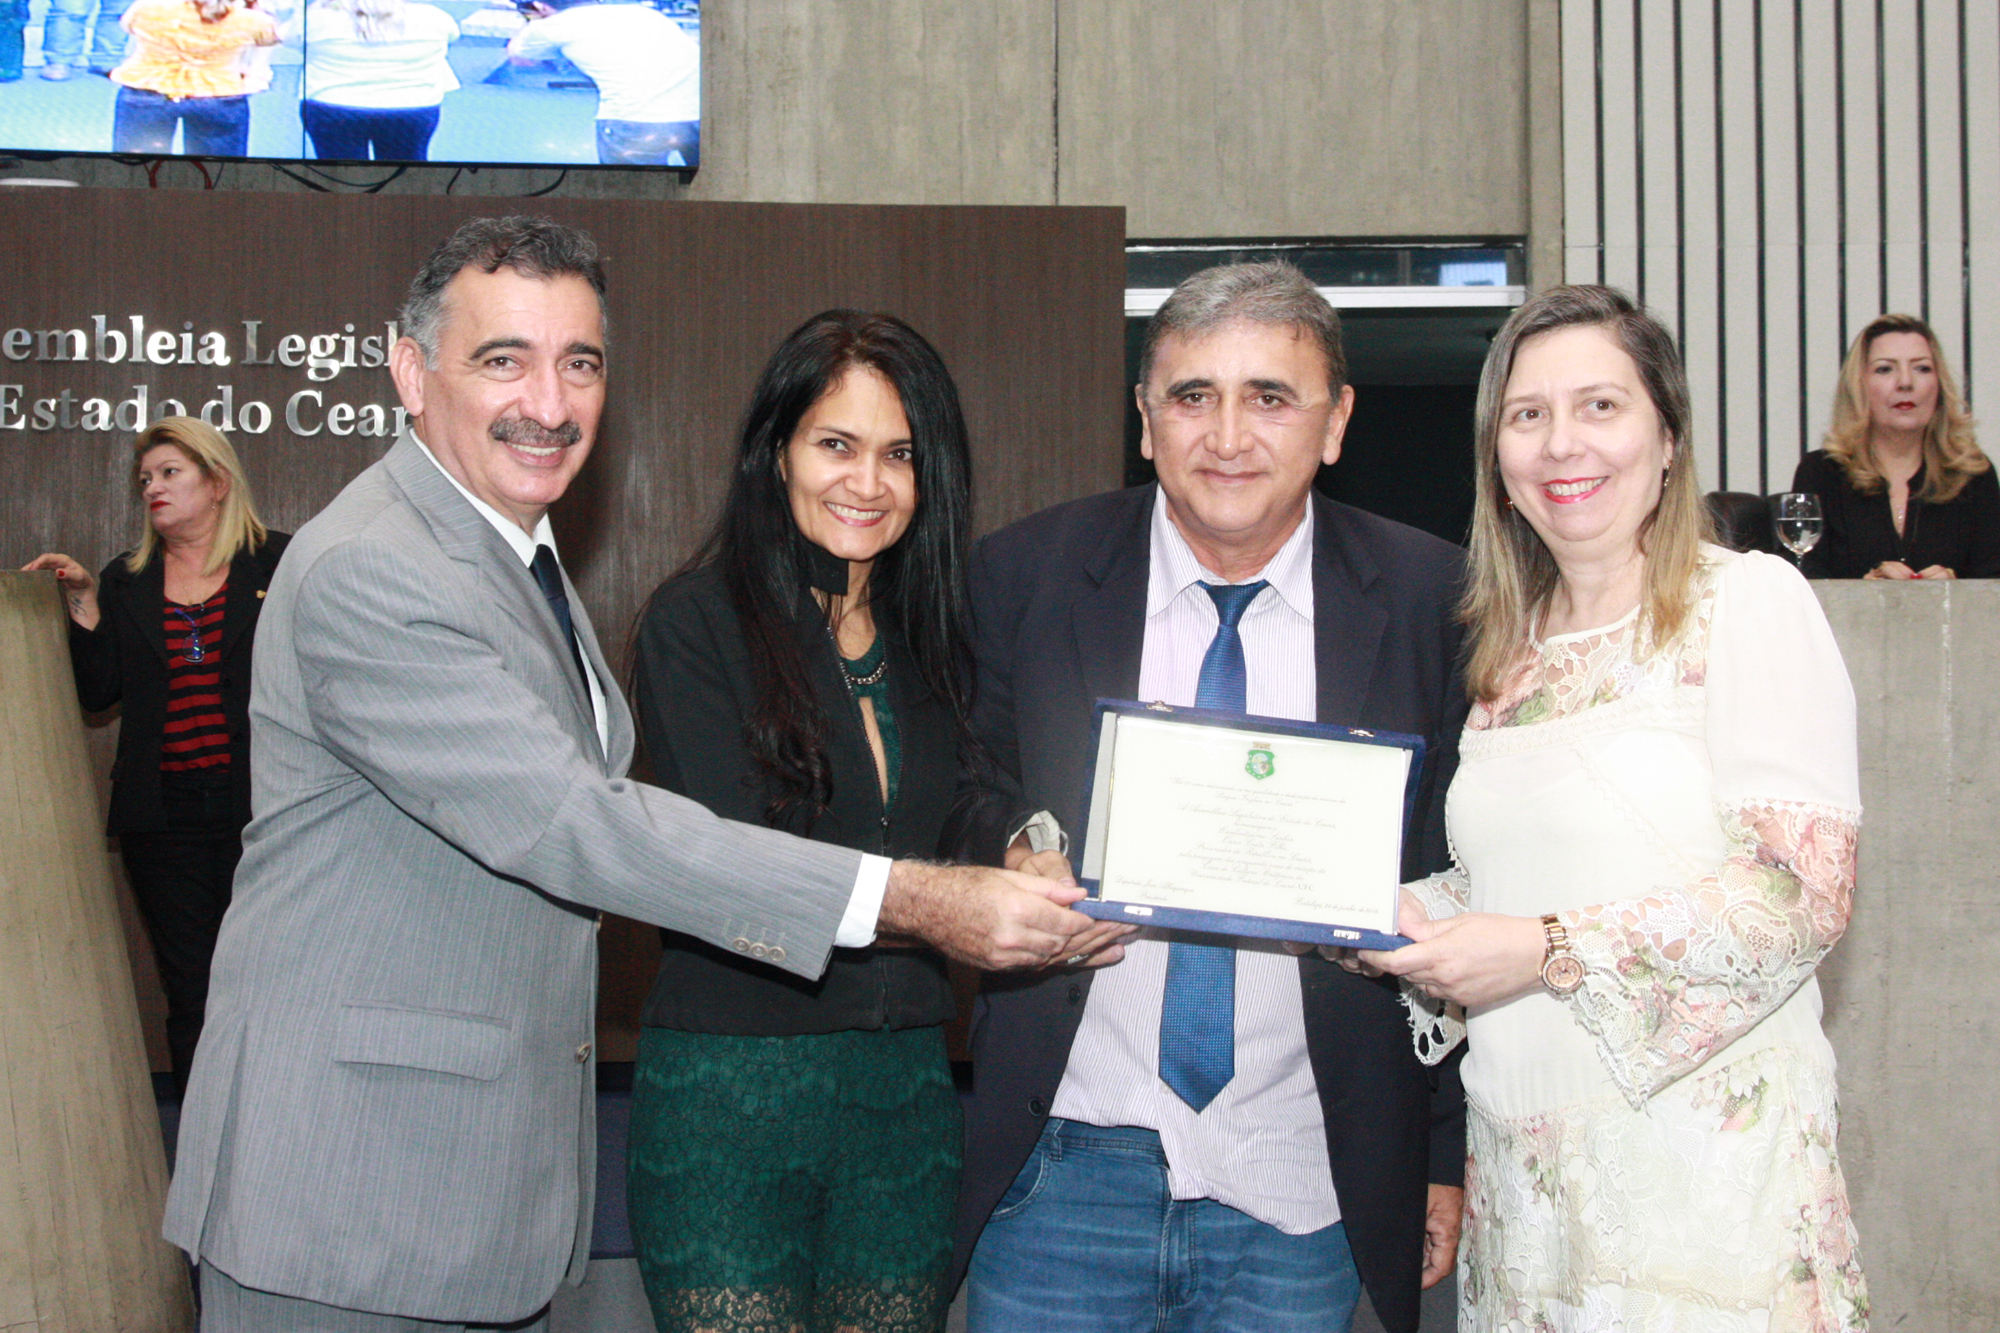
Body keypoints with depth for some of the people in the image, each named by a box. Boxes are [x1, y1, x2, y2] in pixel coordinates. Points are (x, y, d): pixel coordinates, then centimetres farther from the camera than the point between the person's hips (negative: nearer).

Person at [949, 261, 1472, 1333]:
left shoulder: (1430, 603, -2)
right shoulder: (1024, 577, -1)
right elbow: (967, 794, 8)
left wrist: (1450, 1153, 2)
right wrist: (1014, 844, -16)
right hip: (1064, 1170, 0)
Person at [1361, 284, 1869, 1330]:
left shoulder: (1747, 601, -5)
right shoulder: (1510, 649, 13)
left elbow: (1805, 891, -13)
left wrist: (1550, 950, -18)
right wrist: (1407, 917, 1)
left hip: (1700, 1154, -5)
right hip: (1520, 1157, 6)